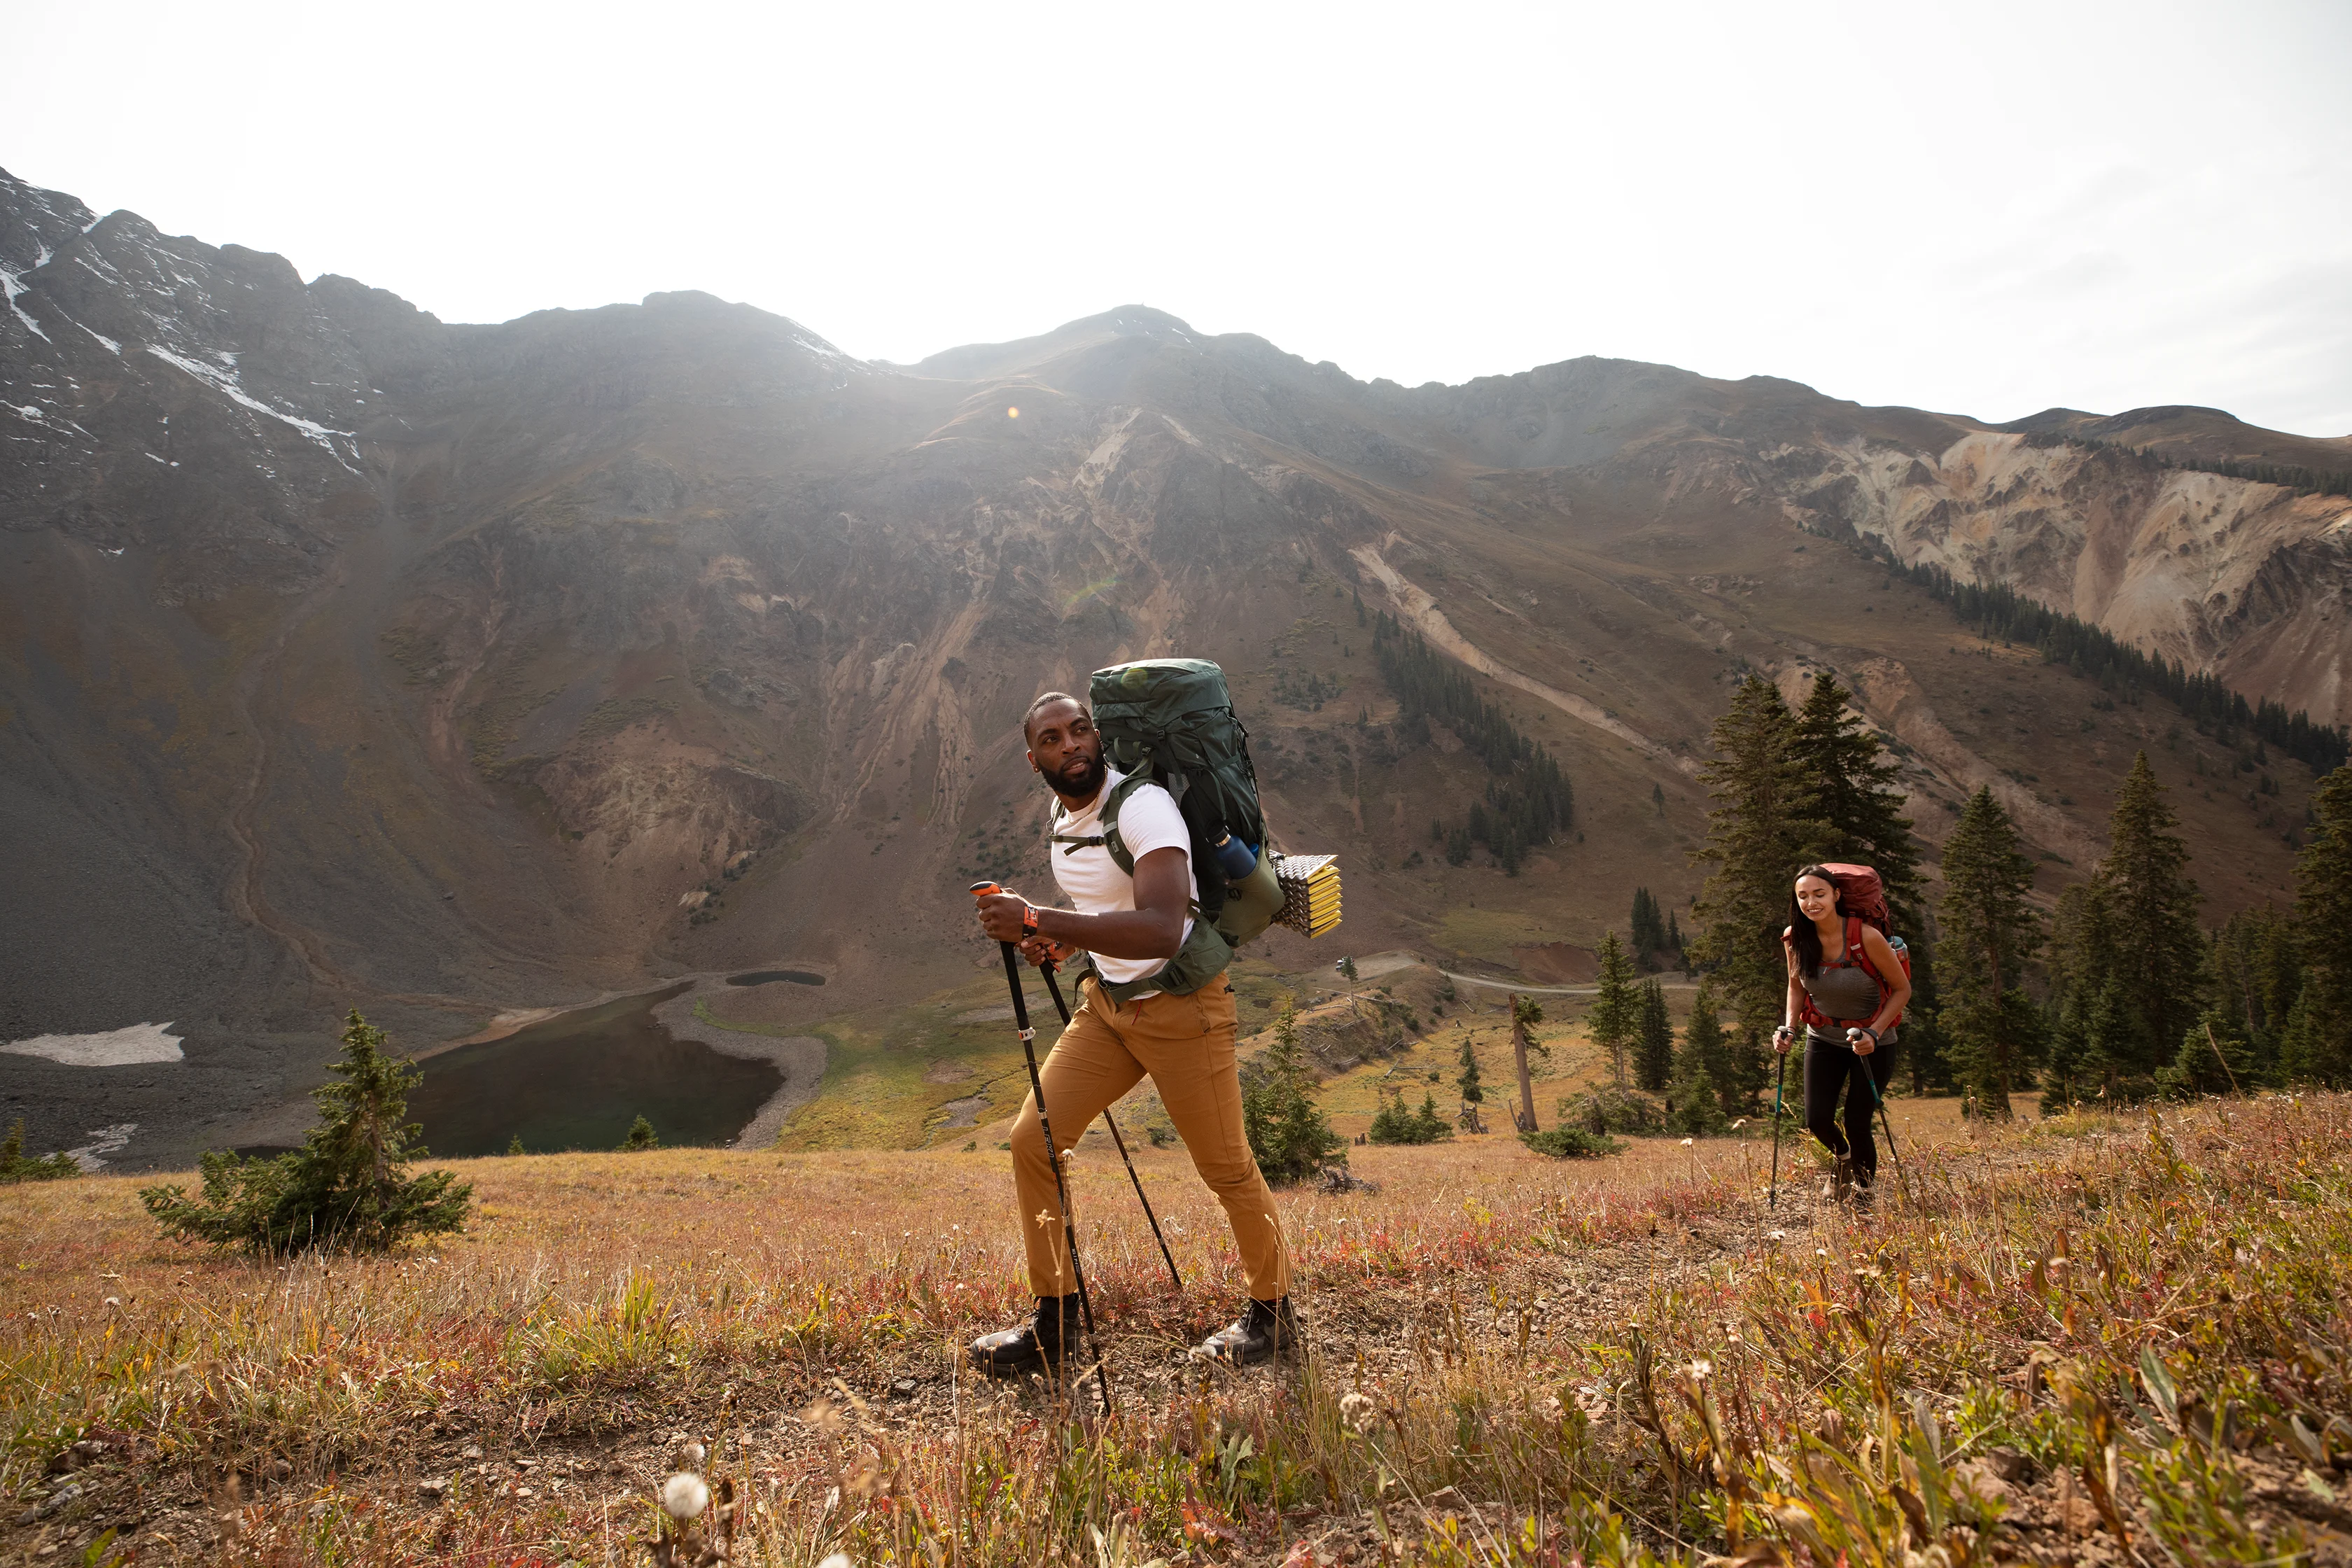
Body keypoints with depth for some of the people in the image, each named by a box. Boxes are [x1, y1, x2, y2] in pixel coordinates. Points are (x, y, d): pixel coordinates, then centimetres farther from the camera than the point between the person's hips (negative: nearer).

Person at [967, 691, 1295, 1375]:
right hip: (1105, 1002, 8)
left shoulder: (1143, 805, -22)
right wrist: (1065, 939, 1)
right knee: (1032, 1140, -1)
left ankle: (1272, 1314, 27)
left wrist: (1038, 921, -38)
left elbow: (1160, 932, -37)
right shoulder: (1062, 813, 5)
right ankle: (1054, 1324, 12)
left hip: (1183, 1005, -7)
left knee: (1226, 1166, 4)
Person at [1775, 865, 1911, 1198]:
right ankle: (1843, 1158, 34)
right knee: (1817, 1121, -4)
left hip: (1872, 1042, -3)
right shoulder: (1795, 939, -12)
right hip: (1824, 1039, 3)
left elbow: (1902, 989, -13)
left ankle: (1864, 1190, 26)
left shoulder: (1866, 936, -24)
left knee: (1856, 1125, -5)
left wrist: (1873, 1033, -23)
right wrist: (1789, 1027, -9)